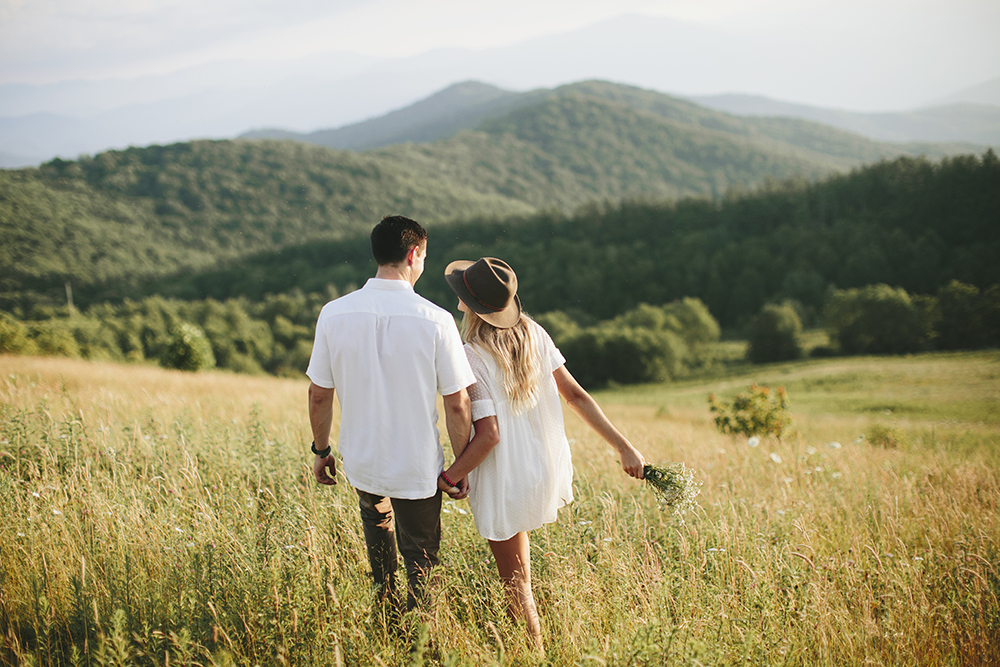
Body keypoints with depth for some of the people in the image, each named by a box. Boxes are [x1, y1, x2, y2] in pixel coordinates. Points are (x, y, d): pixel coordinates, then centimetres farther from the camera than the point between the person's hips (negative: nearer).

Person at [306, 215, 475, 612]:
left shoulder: (334, 314, -10)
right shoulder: (436, 321, -17)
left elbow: (319, 395, -2)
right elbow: (457, 406, -12)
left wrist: (321, 450, 13)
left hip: (360, 461, 3)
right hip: (418, 468, -3)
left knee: (375, 513, 33)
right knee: (420, 558, 16)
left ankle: (384, 605, 39)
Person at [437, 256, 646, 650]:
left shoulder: (470, 357, -22)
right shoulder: (534, 334, -4)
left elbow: (488, 434, -26)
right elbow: (576, 396, -4)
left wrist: (449, 477, -13)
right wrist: (623, 447, 0)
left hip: (504, 481, -7)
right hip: (545, 469, 7)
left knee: (516, 583, 9)